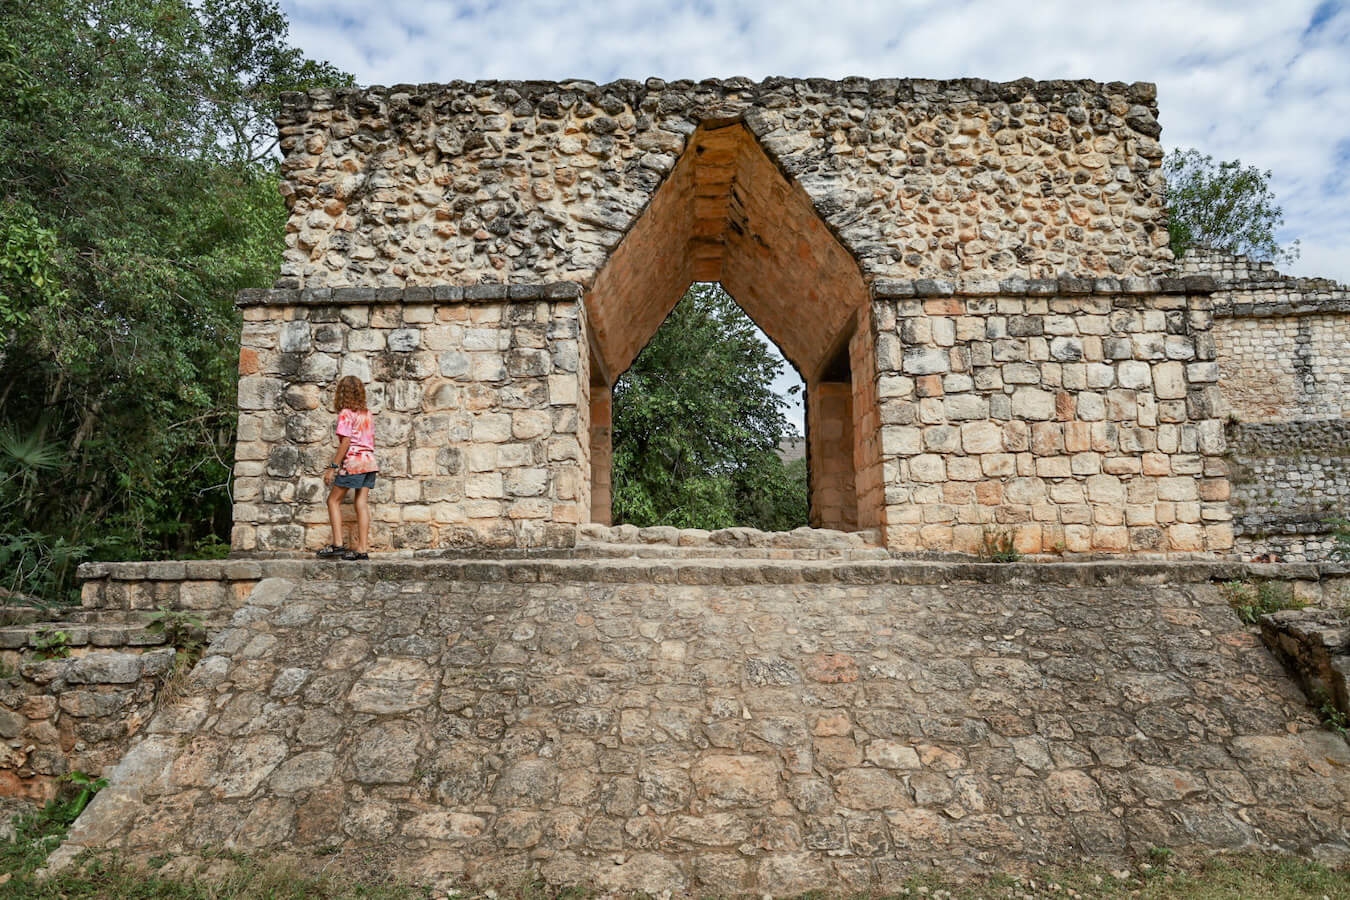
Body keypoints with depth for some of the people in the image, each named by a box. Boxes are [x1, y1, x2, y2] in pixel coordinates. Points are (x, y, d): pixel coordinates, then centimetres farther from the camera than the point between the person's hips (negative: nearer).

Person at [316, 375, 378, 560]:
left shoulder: (346, 414, -8)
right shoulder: (368, 414, 13)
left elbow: (346, 442, -14)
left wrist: (333, 467, -13)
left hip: (353, 462, -6)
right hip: (370, 462, 6)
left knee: (334, 500, 6)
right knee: (361, 503, 5)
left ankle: (338, 544, 0)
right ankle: (363, 548, 2)